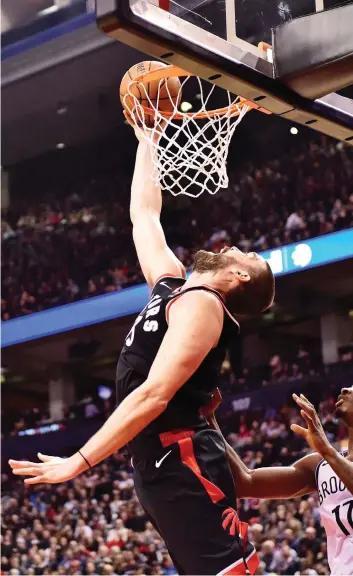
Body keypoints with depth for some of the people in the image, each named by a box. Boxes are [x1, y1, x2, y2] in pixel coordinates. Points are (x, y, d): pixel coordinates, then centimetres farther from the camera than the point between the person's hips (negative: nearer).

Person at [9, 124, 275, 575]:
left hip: (182, 462, -9)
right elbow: (143, 214, 31)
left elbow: (154, 394, -20)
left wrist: (78, 462, -22)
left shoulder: (199, 303, -10)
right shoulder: (172, 284, 16)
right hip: (159, 462, 9)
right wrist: (147, 140, 37)